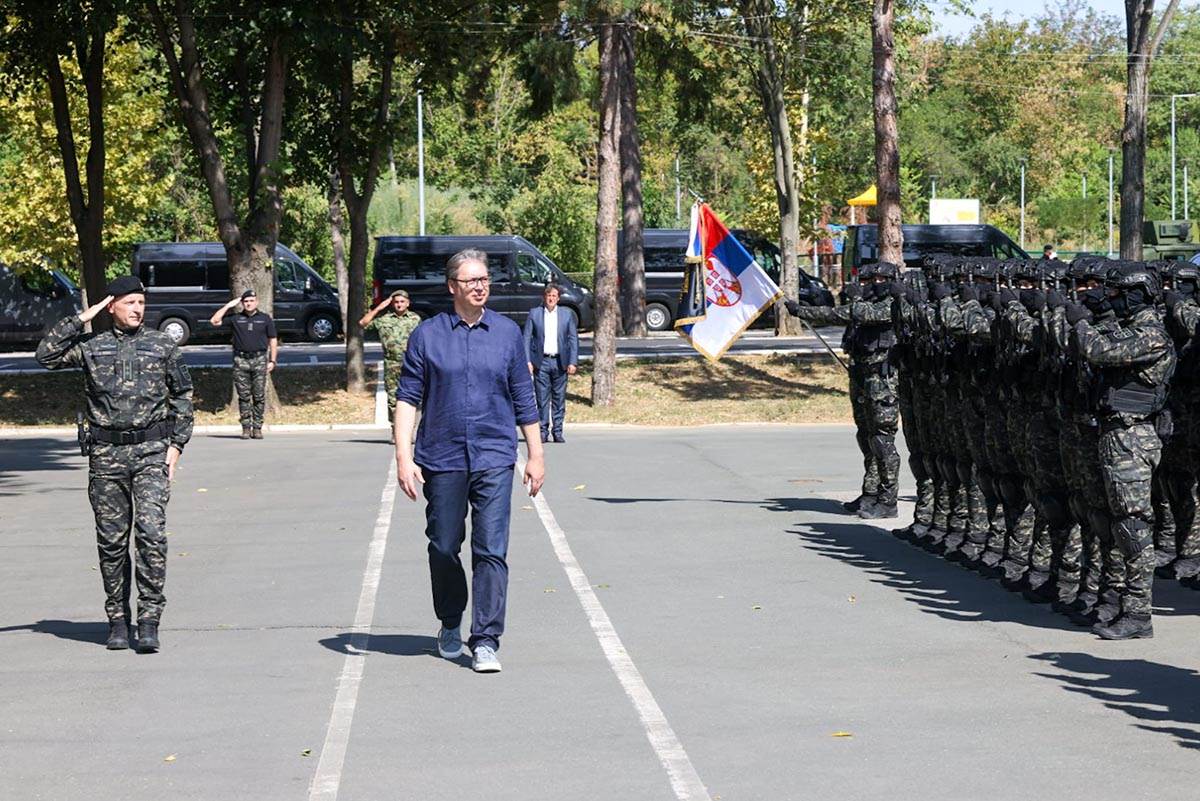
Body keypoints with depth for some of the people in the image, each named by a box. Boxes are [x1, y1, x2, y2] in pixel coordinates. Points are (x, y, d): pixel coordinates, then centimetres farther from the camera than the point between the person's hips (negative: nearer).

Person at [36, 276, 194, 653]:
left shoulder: (163, 346, 7)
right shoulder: (91, 346, 8)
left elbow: (183, 396, 11)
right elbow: (46, 355, -2)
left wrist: (176, 445, 2)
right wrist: (79, 320, -2)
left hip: (150, 451, -1)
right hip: (105, 453, 2)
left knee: (151, 533, -14)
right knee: (111, 540, 5)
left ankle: (148, 622, -12)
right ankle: (117, 620, 15)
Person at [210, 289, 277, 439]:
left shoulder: (265, 318, 10)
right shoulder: (236, 319, 10)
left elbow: (273, 340, 11)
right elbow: (214, 321, 3)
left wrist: (272, 361, 4)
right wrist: (228, 306, 3)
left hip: (259, 359, 0)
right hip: (241, 360, 0)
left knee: (259, 396, -2)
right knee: (244, 396, 0)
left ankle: (257, 428, 4)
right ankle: (246, 427, 4)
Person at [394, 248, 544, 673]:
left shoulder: (507, 333, 7)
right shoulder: (427, 335, 2)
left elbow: (524, 399, 12)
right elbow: (407, 398, 1)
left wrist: (536, 455, 11)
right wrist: (403, 457, -7)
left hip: (494, 458, 0)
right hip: (442, 459, 0)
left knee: (491, 550, -9)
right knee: (444, 548, 10)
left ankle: (485, 641, -8)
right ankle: (450, 626, 32)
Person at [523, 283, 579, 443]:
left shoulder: (567, 314, 8)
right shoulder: (534, 314, 5)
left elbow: (573, 339, 7)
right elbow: (527, 338, 4)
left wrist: (573, 362, -2)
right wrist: (527, 361, -5)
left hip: (560, 362, 1)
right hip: (541, 361, -1)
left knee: (559, 398, 2)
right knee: (542, 398, -1)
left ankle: (557, 431, 8)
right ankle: (543, 431, 4)